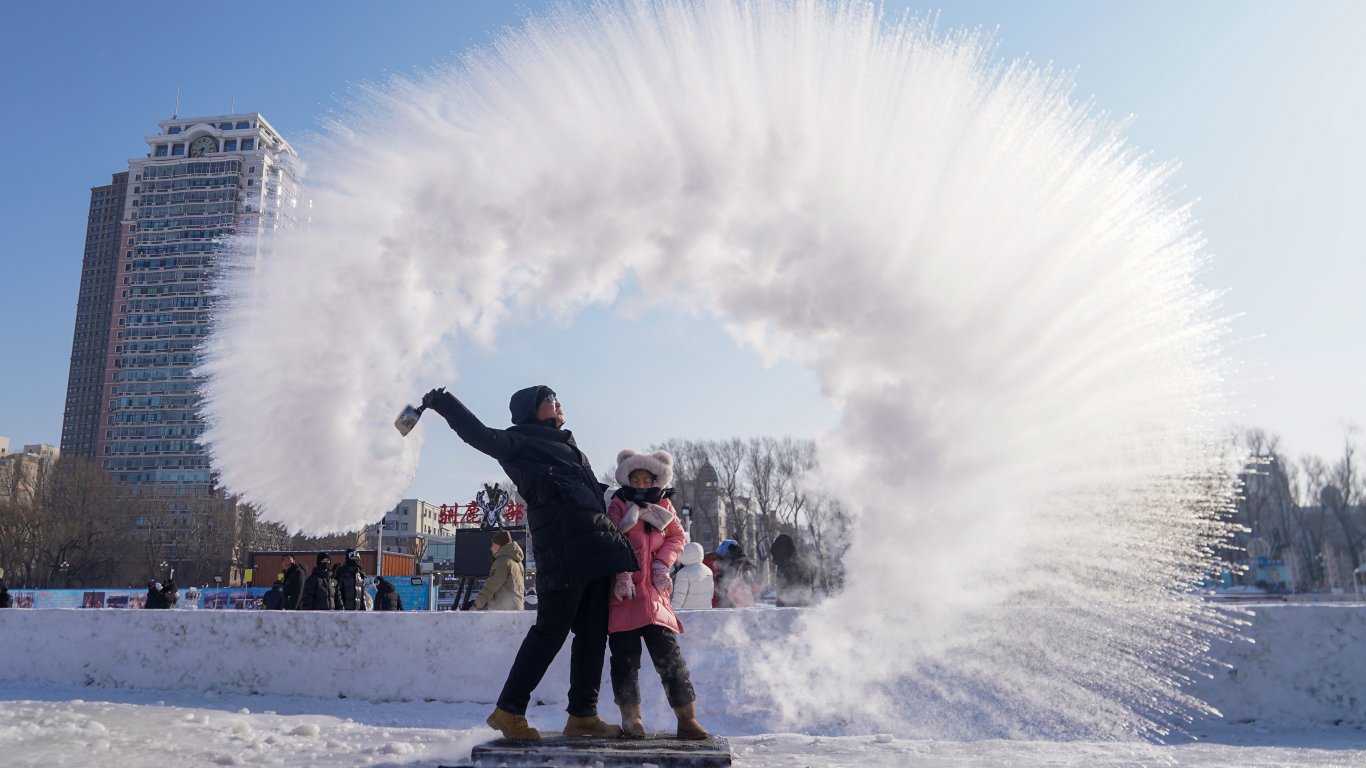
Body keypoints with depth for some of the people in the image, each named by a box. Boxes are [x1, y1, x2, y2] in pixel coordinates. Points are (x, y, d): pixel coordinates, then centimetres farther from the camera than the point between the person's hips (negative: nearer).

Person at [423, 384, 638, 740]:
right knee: (551, 630, -7)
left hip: (596, 547, 8)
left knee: (592, 633, 7)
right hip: (562, 549, -8)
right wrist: (443, 403, -19)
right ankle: (509, 710, 3)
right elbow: (483, 437, -13)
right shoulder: (521, 441, 5)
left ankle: (583, 715, 14)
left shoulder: (563, 444, 29)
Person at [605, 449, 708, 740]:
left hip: (654, 591, 2)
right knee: (625, 656, 2)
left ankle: (686, 718, 3)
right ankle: (631, 718, 12)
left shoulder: (664, 507, 12)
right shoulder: (618, 505, 3)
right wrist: (622, 574, -19)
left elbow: (677, 538, 11)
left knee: (669, 653, -1)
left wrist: (662, 564, -5)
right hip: (624, 591, -2)